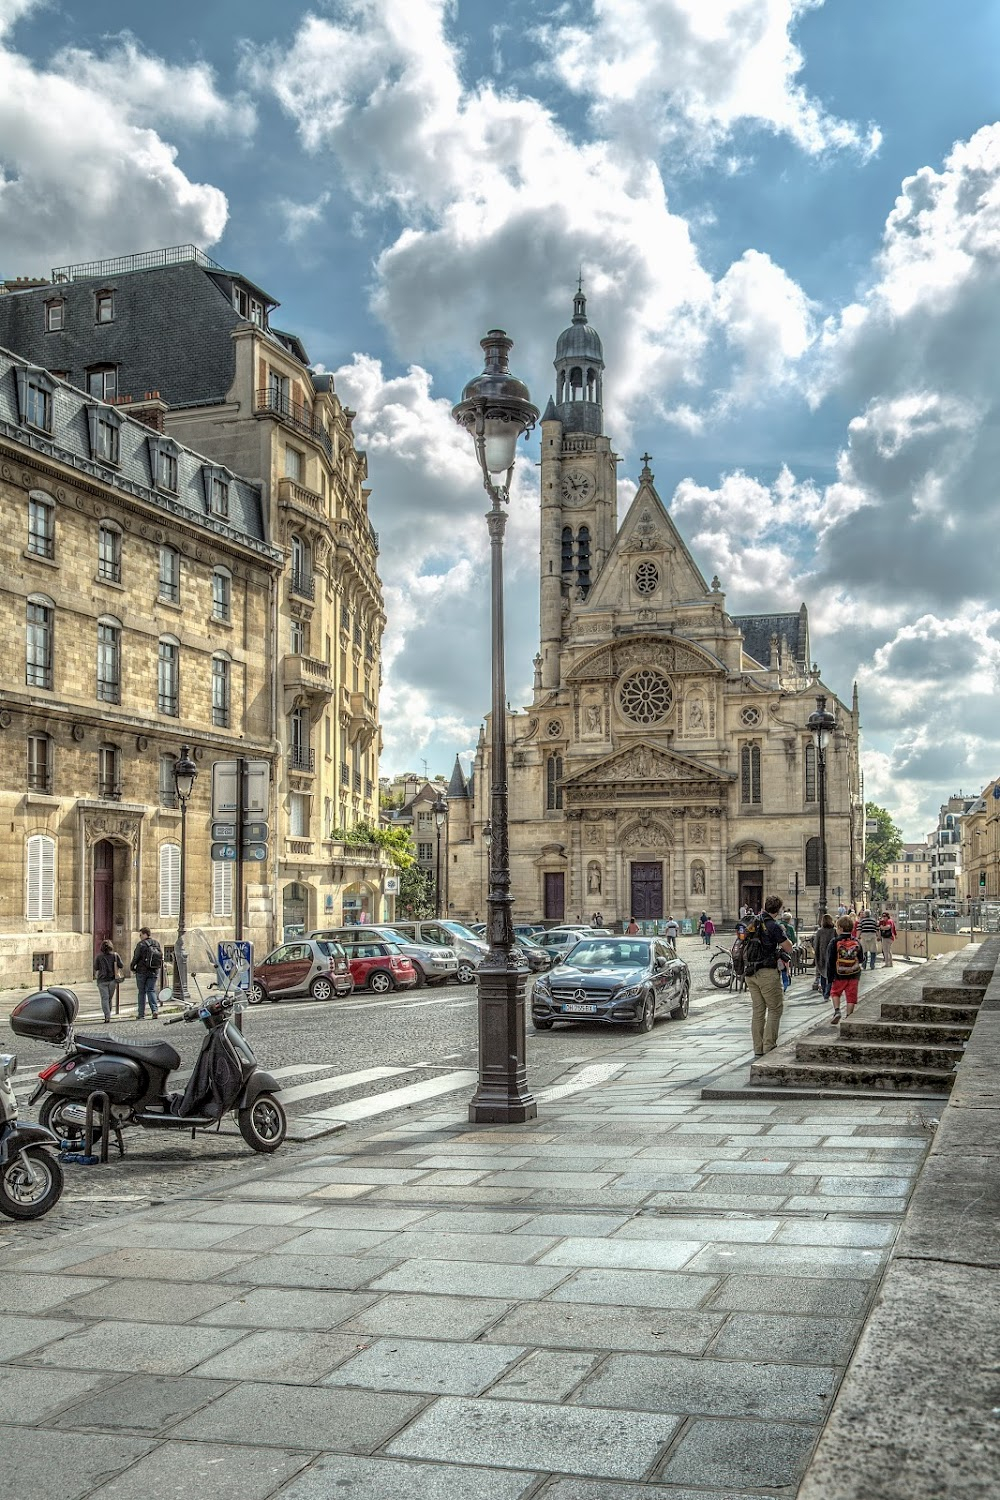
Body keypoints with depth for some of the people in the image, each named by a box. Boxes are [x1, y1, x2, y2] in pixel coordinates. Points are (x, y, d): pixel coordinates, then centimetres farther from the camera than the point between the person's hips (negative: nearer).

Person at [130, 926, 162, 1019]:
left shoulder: (141, 944, -10)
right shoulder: (157, 944, 7)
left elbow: (136, 958, -11)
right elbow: (161, 957, 9)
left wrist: (132, 967, 5)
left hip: (142, 971, -4)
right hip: (154, 972, 4)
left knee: (141, 992, 6)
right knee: (151, 990, 8)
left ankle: (141, 1014, 8)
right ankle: (155, 1009, -13)